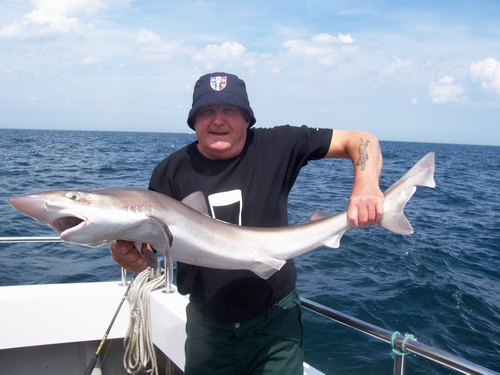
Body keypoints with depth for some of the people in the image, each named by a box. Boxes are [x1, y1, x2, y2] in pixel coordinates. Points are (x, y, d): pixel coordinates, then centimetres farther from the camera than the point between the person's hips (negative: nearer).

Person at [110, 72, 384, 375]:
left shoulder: (276, 146, -10)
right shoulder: (172, 172, -8)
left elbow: (360, 140, -10)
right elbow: (147, 245, -7)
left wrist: (367, 186, -29)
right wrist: (131, 256, -31)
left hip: (274, 318, -1)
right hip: (207, 324, 2)